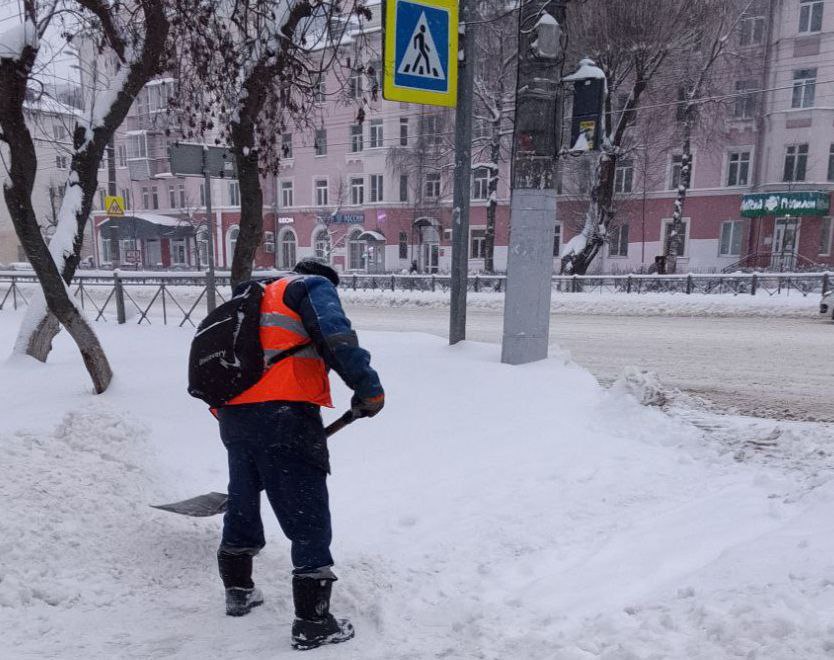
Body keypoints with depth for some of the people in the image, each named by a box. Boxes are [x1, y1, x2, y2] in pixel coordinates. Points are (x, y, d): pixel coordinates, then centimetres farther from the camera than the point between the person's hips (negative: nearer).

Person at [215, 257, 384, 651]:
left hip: (232, 415, 9)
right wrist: (368, 386, -10)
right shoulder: (312, 286, 6)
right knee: (309, 521, 1)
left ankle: (238, 592, 43)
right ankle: (312, 623, 9)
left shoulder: (260, 299, 29)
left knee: (242, 505, 25)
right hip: (282, 415, -8)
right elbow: (336, 337, -14)